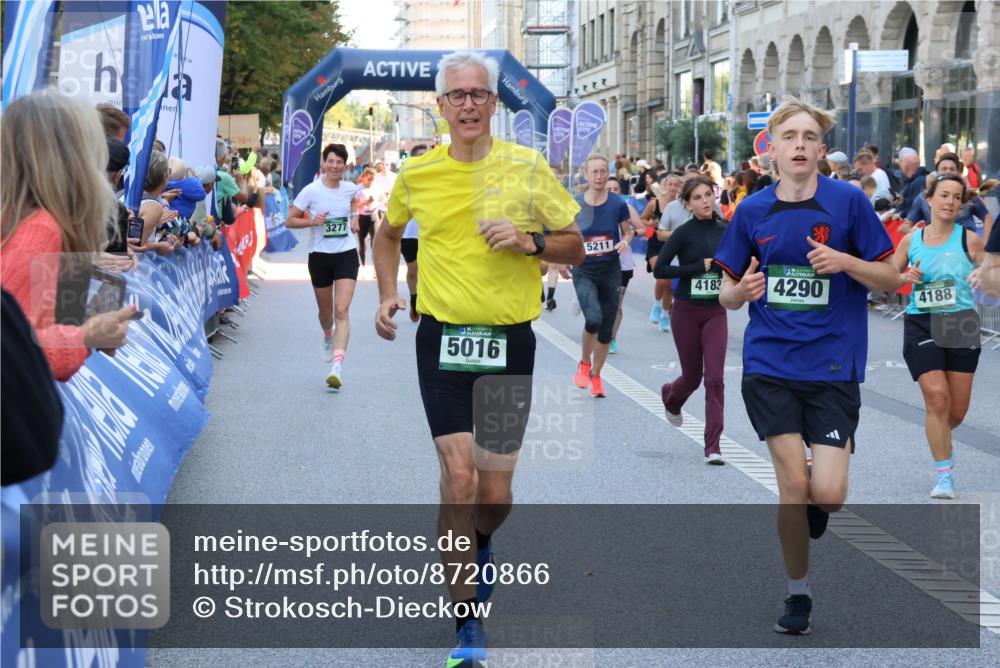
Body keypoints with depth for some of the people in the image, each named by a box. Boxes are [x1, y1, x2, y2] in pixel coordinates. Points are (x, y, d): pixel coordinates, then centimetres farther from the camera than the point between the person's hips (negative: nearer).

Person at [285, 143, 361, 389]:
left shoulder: (350, 189, 2)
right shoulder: (311, 191, -8)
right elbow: (289, 221, -6)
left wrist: (354, 218, 10)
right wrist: (312, 221, -21)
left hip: (347, 254, 0)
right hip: (320, 256, 0)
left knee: (342, 311, -15)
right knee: (325, 312, 15)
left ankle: (337, 367, -24)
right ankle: (328, 337, 52)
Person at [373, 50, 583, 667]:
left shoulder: (528, 168, -2)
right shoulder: (417, 173, 2)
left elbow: (575, 249, 3)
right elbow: (388, 234, 22)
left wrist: (531, 241, -16)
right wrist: (388, 295, 9)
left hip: (510, 340, 0)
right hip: (442, 337, 0)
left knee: (495, 495, 6)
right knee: (459, 476, -13)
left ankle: (478, 546, 44)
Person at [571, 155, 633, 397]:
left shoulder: (618, 204, -5)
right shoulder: (575, 204, -5)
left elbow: (628, 231, 9)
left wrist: (625, 242, -13)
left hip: (611, 270, 2)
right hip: (584, 271, -2)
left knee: (606, 329, 7)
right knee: (593, 318, -24)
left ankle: (595, 376, 26)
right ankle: (584, 364, 3)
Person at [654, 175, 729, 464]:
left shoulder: (726, 230, 1)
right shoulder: (684, 233, -9)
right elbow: (659, 269, -14)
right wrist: (700, 266, -18)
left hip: (715, 312, 2)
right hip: (686, 312, -2)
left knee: (715, 378, -9)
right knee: (692, 377, 11)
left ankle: (713, 446, -6)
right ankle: (670, 396, 48)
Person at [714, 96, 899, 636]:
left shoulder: (848, 201, -4)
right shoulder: (752, 211, 3)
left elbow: (890, 278, 1)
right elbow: (728, 295, 10)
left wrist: (845, 262, -18)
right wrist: (741, 290, -14)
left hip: (833, 366, -1)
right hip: (770, 364, 1)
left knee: (827, 494, -9)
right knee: (793, 483, -5)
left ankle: (811, 508, 30)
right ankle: (797, 594, 16)